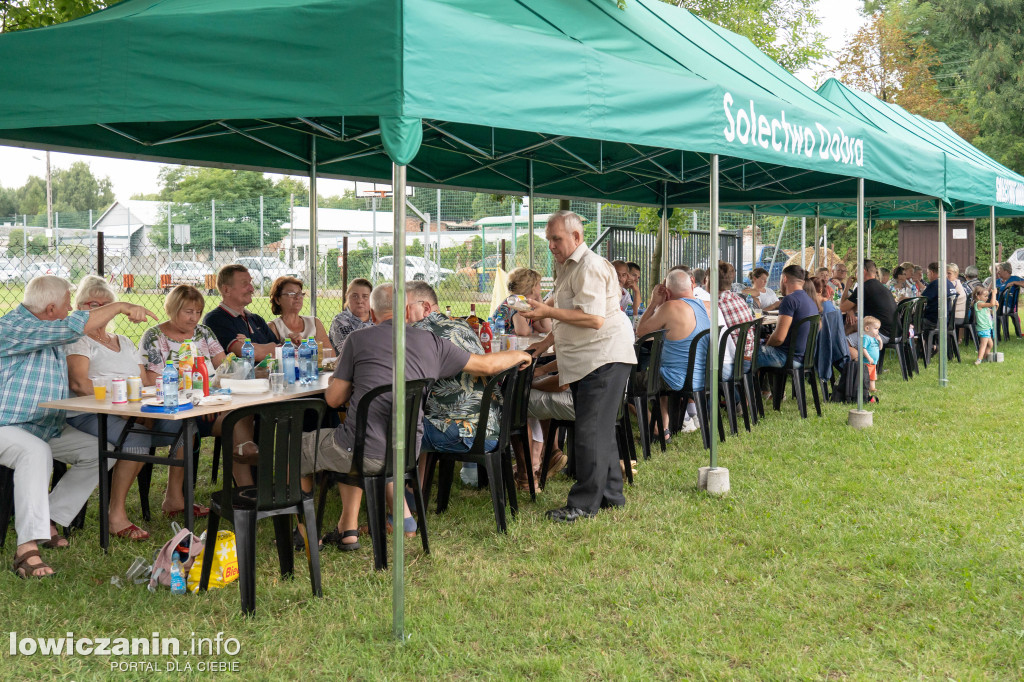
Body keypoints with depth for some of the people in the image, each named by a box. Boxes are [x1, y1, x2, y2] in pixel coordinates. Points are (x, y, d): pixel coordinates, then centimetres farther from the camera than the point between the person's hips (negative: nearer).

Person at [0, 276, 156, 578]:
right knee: (36, 451, -39)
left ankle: (48, 521, -1)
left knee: (101, 450, -1)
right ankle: (27, 547, -43)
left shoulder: (52, 336, 13)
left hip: (47, 428, 10)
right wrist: (121, 307, -18)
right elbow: (72, 327, -26)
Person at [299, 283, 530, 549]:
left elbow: (334, 399, 1)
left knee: (297, 447, 23)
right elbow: (487, 364, 18)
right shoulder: (431, 343, 8)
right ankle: (348, 530, 31)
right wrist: (518, 355, 38)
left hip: (365, 452, -5)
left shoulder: (358, 338, -1)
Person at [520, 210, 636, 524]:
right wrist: (547, 341, 21)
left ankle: (584, 504, -6)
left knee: (591, 431, -10)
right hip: (583, 362, 11)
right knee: (600, 430, 15)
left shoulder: (590, 267, -15)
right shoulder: (566, 268, 19)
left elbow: (594, 319, -24)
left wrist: (548, 312, -20)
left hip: (603, 359, -11)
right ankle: (610, 495, 24)